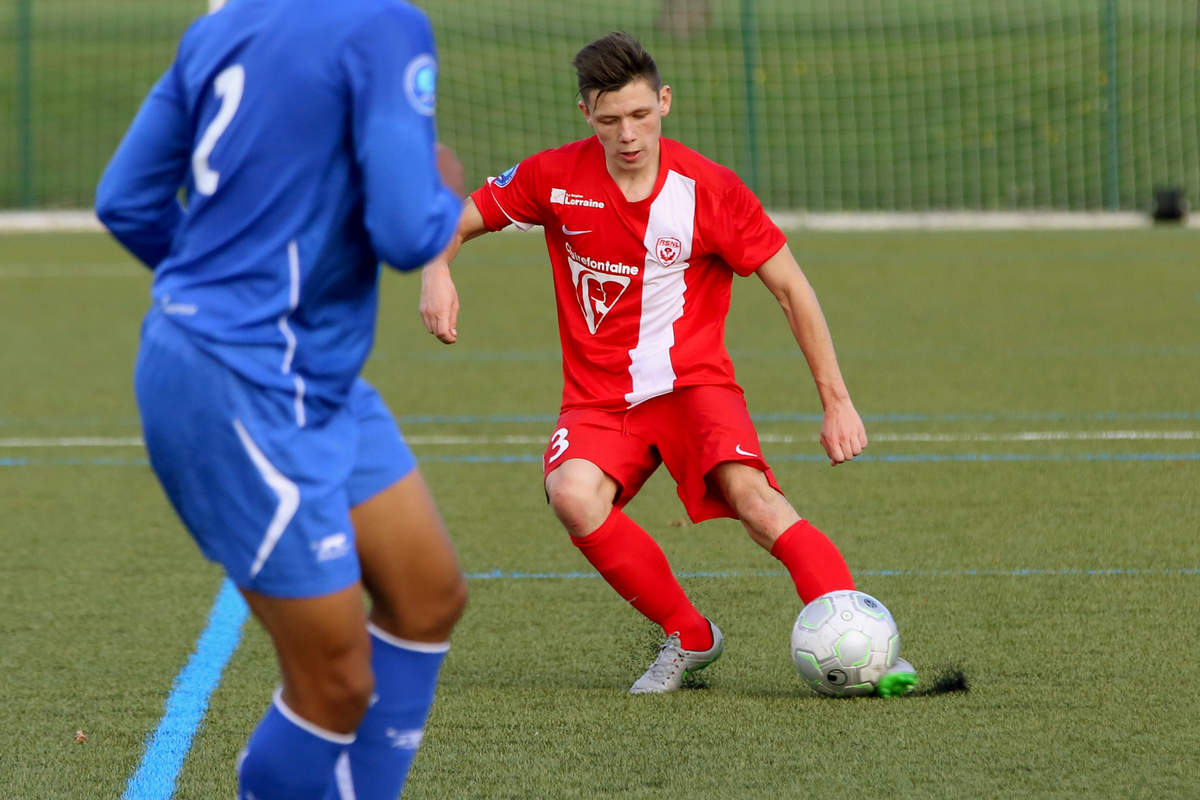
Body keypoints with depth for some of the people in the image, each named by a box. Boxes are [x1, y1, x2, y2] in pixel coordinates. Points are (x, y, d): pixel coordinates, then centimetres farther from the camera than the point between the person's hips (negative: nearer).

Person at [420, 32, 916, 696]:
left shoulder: (709, 190, -8)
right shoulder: (556, 178, -3)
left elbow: (790, 290, -1)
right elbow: (458, 220, 10)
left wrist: (836, 400, -3)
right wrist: (437, 271, -14)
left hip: (691, 381, -2)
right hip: (598, 397, 2)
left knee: (750, 494, -31)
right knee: (573, 496, -30)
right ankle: (689, 637, -12)